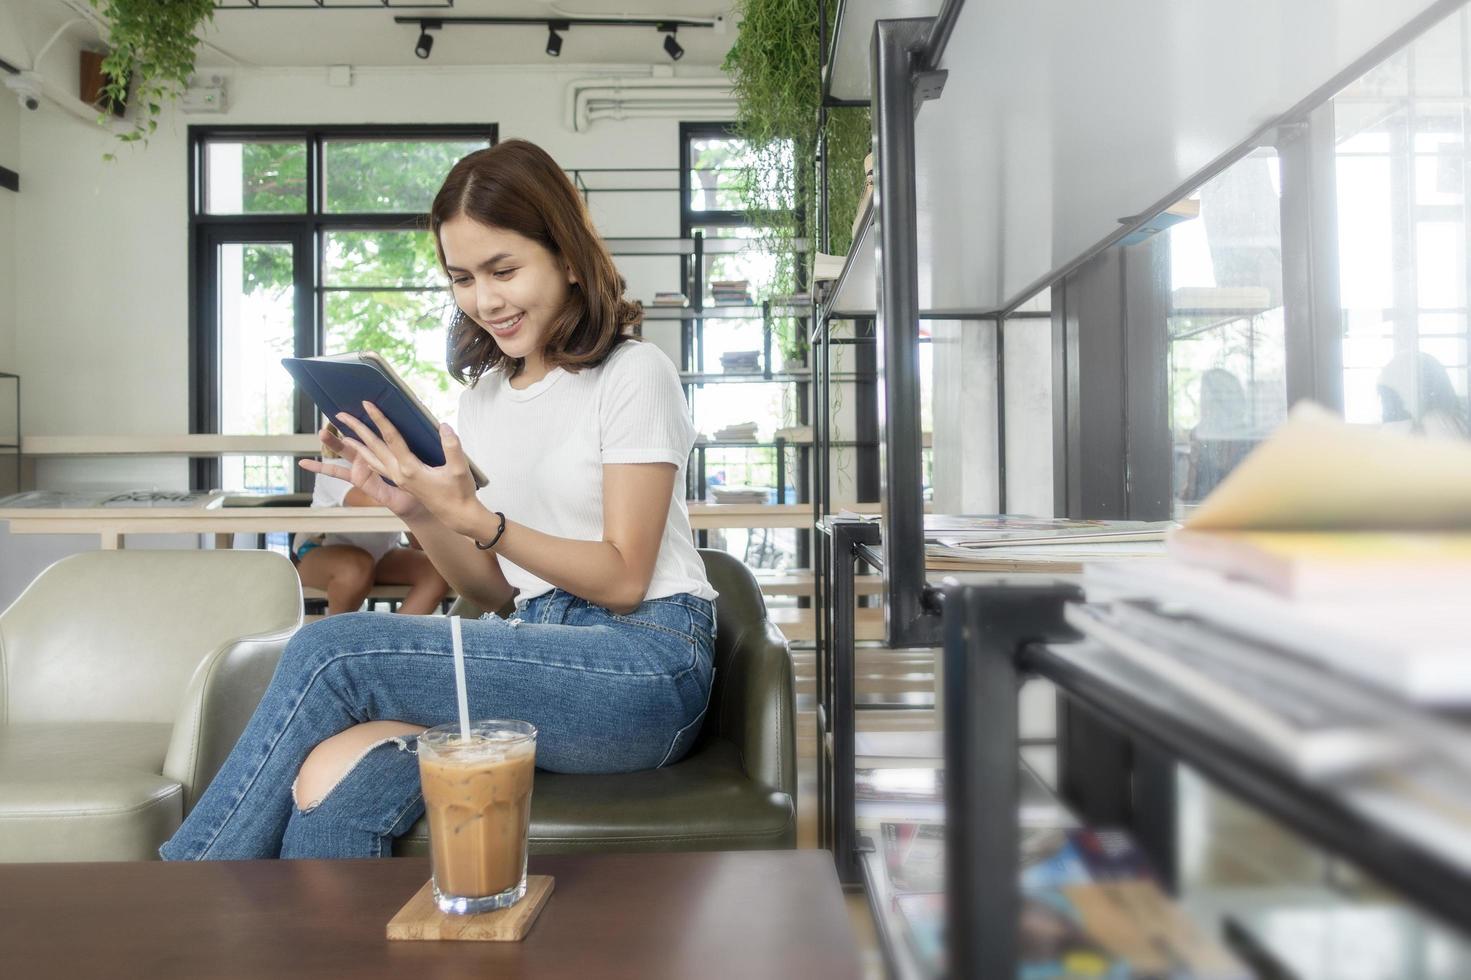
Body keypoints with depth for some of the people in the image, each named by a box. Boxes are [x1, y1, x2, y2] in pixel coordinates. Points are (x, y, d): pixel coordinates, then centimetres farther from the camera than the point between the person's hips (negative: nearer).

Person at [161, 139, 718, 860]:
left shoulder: (633, 374, -4)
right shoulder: (483, 391, 15)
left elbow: (622, 580, -9)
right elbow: (495, 591, 14)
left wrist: (471, 516, -20)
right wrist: (414, 508, -4)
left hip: (644, 670, -5)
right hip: (539, 655, 6)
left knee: (329, 651, -19)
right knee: (333, 785, -24)